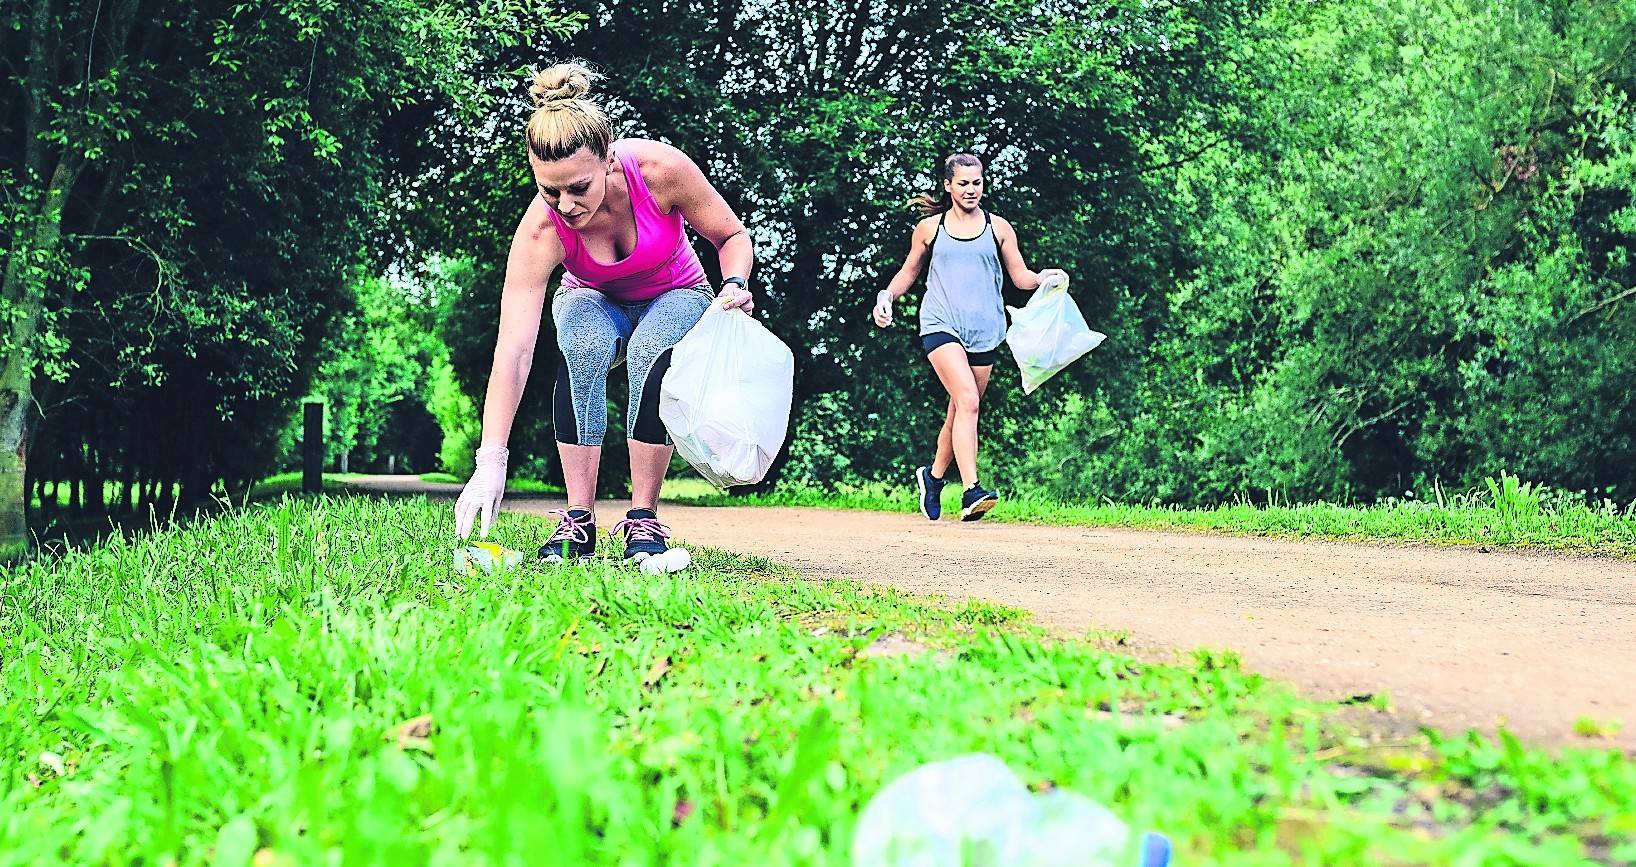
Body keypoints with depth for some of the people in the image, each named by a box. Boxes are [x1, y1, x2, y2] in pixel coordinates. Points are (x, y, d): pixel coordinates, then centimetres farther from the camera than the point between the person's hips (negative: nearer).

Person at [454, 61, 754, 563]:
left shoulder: (662, 169, -33)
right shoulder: (540, 230, -33)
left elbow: (732, 235, -13)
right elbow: (513, 351, -38)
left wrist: (735, 285, -35)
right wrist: (491, 460, -45)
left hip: (675, 297, 0)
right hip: (593, 301, 0)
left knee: (650, 352, -35)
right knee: (580, 347, -35)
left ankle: (643, 519, -25)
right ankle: (578, 520, -28)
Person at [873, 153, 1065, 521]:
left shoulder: (998, 228, 10)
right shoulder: (929, 228, 8)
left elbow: (1021, 276, 11)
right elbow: (909, 272, 19)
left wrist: (1043, 278, -9)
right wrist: (887, 295, 1)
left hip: (983, 330, 3)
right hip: (941, 324, -3)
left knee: (960, 412, 8)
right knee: (967, 399, -22)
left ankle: (933, 476, 33)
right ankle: (971, 491, -28)